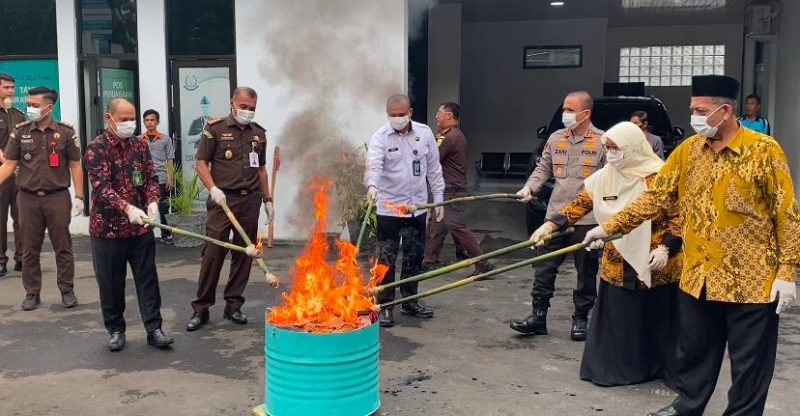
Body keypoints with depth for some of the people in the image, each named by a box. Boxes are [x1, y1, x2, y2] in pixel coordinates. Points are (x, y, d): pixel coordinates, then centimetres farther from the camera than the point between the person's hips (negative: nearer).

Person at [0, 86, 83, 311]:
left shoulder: (66, 132, -2)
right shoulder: (20, 132, 3)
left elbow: (75, 166, 1)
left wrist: (79, 197, -2)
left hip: (58, 198, -2)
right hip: (28, 199, 2)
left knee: (63, 247, 5)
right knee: (30, 249, 8)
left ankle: (67, 290, 15)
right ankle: (32, 293, 18)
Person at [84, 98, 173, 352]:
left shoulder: (140, 145, 6)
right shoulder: (96, 149, -9)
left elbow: (151, 177, 4)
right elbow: (102, 187, -19)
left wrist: (152, 202, -16)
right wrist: (127, 208, -33)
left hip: (140, 226, 4)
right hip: (107, 226, -3)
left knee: (147, 278, 5)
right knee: (111, 282, 7)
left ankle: (154, 328, 11)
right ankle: (115, 329, 21)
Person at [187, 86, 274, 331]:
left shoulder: (259, 133, 13)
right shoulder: (215, 129, -1)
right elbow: (201, 164, -2)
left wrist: (267, 199, 15)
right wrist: (213, 189, -16)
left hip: (250, 201, 4)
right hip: (222, 201, -4)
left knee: (244, 254, 7)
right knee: (212, 254, -5)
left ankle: (233, 306, 18)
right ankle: (201, 309, 4)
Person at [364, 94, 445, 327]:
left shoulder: (424, 133, 1)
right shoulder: (381, 137, -10)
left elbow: (433, 169, 7)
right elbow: (373, 166, -25)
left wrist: (439, 200, 7)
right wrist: (372, 185, -46)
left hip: (417, 207, 4)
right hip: (389, 208, -4)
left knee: (414, 258, 14)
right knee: (387, 260, 1)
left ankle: (410, 301, 29)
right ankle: (385, 306, 12)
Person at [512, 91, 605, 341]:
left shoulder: (602, 141, -5)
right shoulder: (555, 138, 9)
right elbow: (543, 168, 13)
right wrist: (529, 188, -5)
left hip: (587, 219, -4)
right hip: (556, 215, 4)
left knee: (586, 272, 8)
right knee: (544, 268, 6)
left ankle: (581, 319, 22)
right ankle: (538, 316, 15)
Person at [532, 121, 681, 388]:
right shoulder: (603, 177, 3)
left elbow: (677, 215, -9)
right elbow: (580, 205, 2)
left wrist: (665, 247, -18)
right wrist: (550, 225, -9)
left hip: (655, 264, -4)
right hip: (617, 263, 4)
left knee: (658, 317, 7)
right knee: (618, 318, 8)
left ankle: (668, 367, 24)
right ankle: (619, 368, 21)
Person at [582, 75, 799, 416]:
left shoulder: (765, 150, -11)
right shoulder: (688, 149, 3)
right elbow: (656, 196, 5)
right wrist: (610, 226, -1)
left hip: (751, 279, -4)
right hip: (698, 276, 5)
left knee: (749, 360, 8)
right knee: (694, 351, 18)